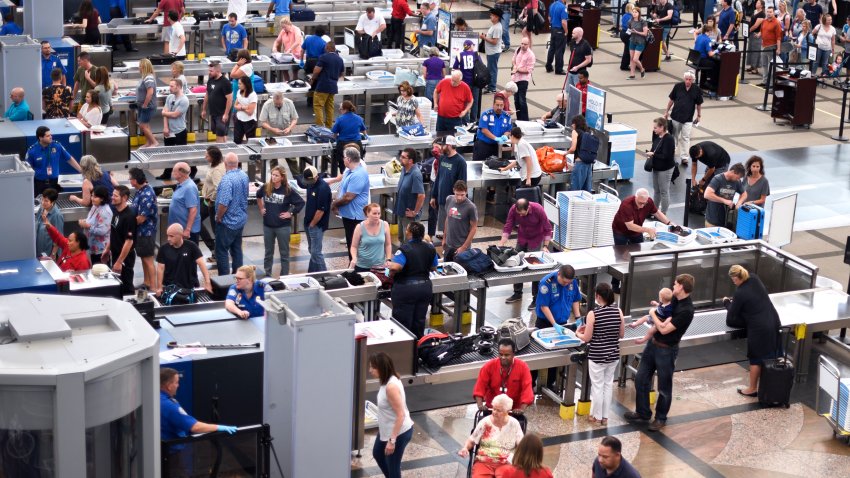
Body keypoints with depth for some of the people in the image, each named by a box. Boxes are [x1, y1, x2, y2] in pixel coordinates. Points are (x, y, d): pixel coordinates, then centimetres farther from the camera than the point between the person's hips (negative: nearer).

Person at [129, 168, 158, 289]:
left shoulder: (146, 195, -25)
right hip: (140, 231, 9)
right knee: (143, 258, 19)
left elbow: (141, 218, -24)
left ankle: (152, 288, 5)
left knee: (148, 260, -2)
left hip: (146, 232, -9)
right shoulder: (140, 190, 4)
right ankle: (146, 283, 31)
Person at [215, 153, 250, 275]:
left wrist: (218, 217, -14)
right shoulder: (244, 176, 0)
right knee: (237, 249, 17)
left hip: (227, 222, -8)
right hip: (241, 219, 8)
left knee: (221, 251, 1)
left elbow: (224, 203, -29)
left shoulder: (227, 179, -25)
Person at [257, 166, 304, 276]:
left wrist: (291, 213, -8)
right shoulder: (265, 188, -3)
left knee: (284, 253, 6)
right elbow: (258, 196, 20)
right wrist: (261, 208, 14)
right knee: (268, 252, 14)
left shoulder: (288, 191, -13)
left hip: (283, 226, -3)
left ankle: (284, 276, 14)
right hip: (267, 225, 3)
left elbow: (301, 203, -6)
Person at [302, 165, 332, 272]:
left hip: (317, 225, -8)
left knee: (316, 252, -6)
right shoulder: (310, 183, 4)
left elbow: (321, 210, -21)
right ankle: (312, 274, 26)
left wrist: (312, 224, -13)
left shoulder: (323, 188, -21)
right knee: (312, 250, 16)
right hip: (309, 222, 8)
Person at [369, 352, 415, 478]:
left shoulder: (391, 387, -31)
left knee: (392, 466, 6)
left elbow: (400, 415, -29)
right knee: (377, 454, 29)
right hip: (387, 429, 10)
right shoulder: (388, 381, -2)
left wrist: (392, 440, -27)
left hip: (399, 432, -10)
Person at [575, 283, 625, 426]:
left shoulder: (593, 314, -17)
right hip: (613, 355, 4)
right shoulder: (618, 311, -6)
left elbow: (587, 338, -11)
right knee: (608, 385, 17)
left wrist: (578, 333, 9)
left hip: (597, 356, -4)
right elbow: (621, 334, 4)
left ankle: (597, 416, 22)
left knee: (597, 386, 10)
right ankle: (605, 416, 26)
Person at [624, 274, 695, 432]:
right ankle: (643, 412, 30)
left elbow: (664, 329, -23)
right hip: (653, 344, 8)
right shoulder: (674, 299, 1)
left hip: (666, 350, -8)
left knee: (664, 387, 8)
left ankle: (660, 418, 26)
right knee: (641, 379, 14)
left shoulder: (686, 310, -24)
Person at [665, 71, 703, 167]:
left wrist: (699, 115, 7)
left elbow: (698, 104, 3)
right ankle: (671, 153, 33)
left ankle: (684, 158, 6)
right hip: (675, 116, 1)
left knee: (685, 138, 0)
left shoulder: (697, 90, -9)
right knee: (674, 136, 16)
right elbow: (671, 100, 2)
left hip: (688, 119, -1)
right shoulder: (677, 87, -9)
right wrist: (667, 111, 5)